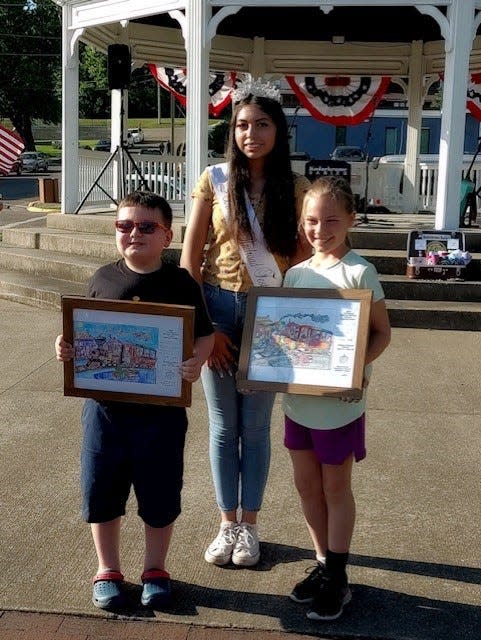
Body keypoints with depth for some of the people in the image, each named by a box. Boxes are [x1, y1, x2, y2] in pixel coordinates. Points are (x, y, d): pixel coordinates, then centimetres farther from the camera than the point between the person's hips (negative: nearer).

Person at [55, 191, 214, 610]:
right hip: (105, 406, 2)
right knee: (101, 491, 12)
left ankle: (155, 569, 34)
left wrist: (196, 363, -23)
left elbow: (205, 335, -4)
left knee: (159, 495, 11)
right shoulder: (103, 279, 2)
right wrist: (67, 348, -10)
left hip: (162, 410, -2)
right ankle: (108, 570, 34)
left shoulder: (180, 284, -5)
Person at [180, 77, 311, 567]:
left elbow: (304, 260, 2)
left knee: (256, 426, 9)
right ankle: (227, 524, 25)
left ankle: (249, 526, 25)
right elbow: (190, 258, -3)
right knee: (223, 426, 9)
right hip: (219, 308, 0)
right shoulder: (214, 180, -2)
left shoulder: (295, 188, 0)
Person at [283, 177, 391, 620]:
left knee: (336, 488, 8)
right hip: (298, 397, 6)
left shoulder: (360, 273, -12)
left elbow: (382, 332, -8)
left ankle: (337, 579, 24)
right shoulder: (296, 274, 5)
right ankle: (323, 564, 33)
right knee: (307, 484, 15)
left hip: (339, 402, -5)